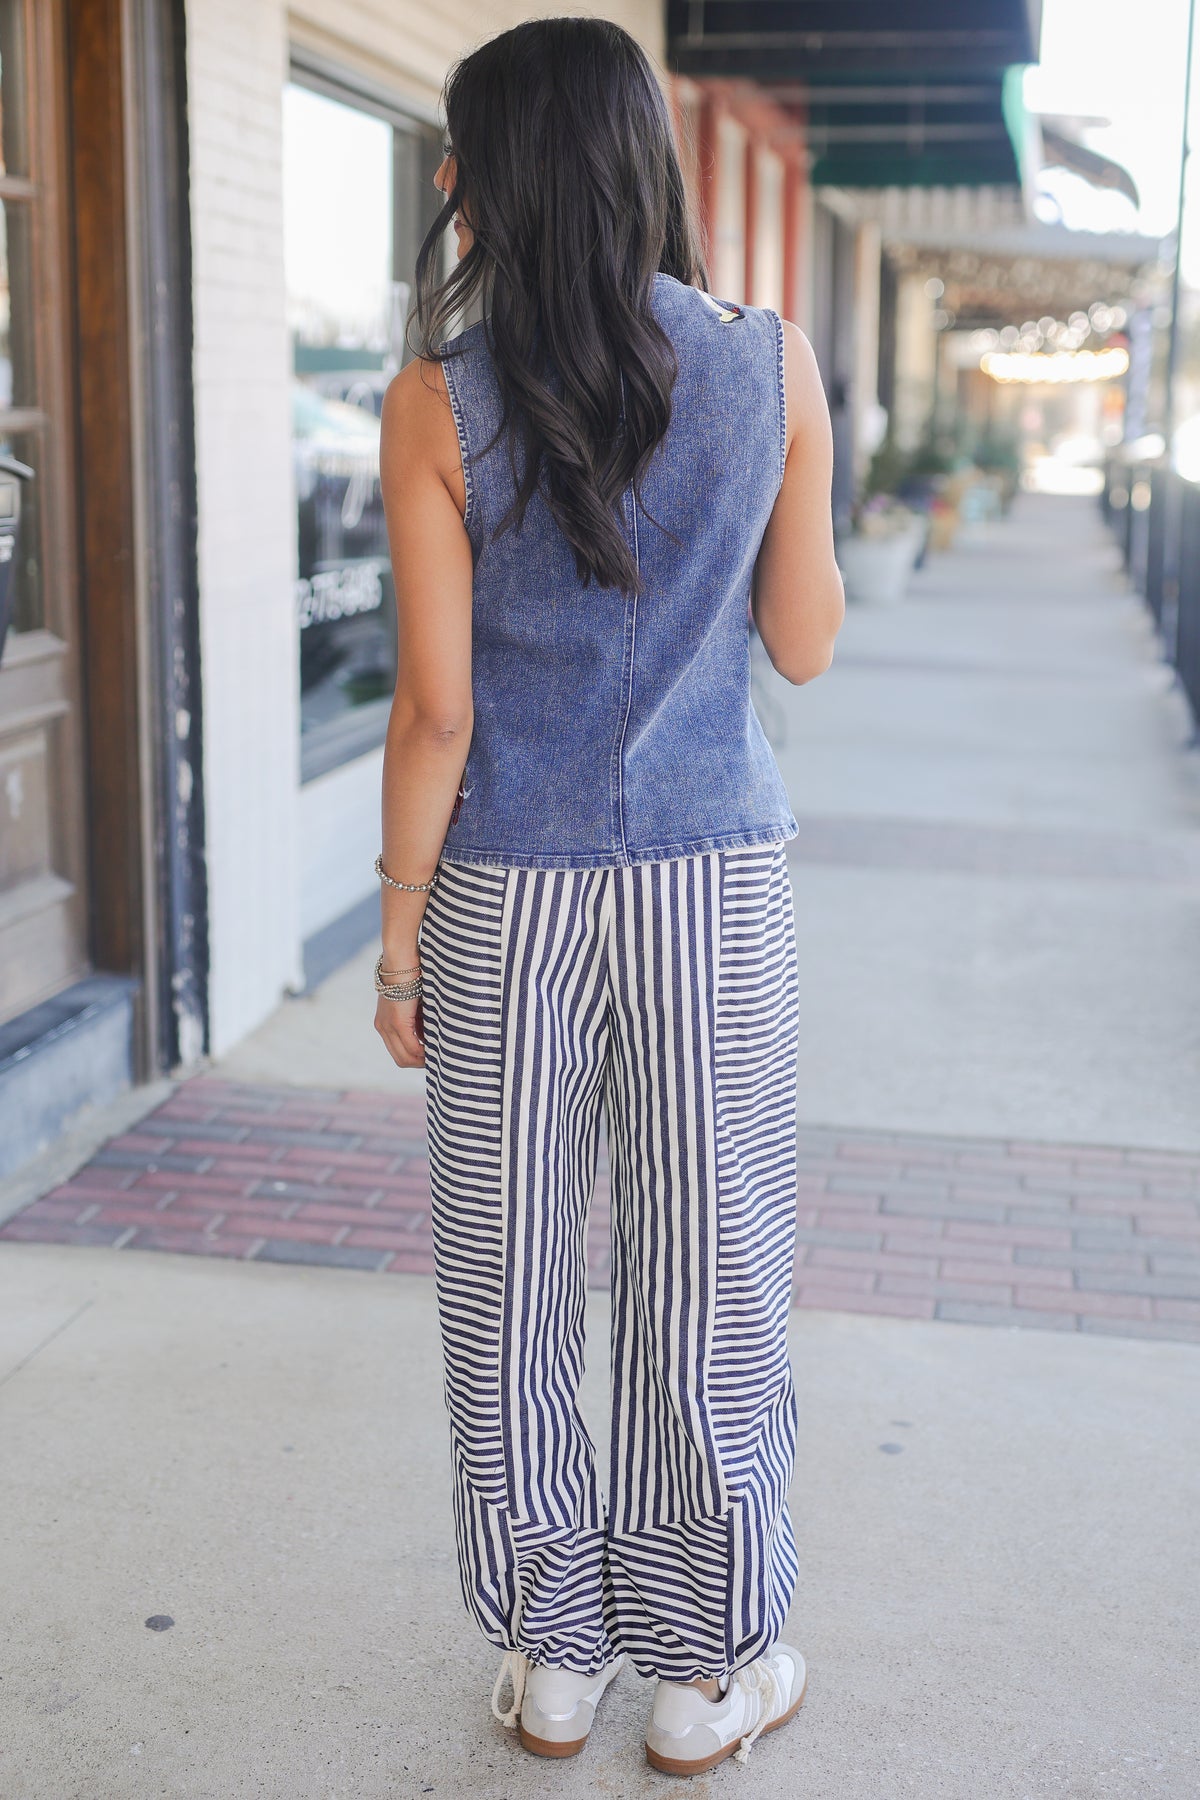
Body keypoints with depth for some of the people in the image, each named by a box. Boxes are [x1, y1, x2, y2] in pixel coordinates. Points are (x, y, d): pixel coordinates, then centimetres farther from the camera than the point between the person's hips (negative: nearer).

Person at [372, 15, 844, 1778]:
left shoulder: (439, 405, -8)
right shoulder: (771, 364, -3)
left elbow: (436, 707, -9)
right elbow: (807, 642, 5)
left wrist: (399, 936, 2)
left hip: (505, 901, -1)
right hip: (712, 890, 1)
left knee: (509, 1285, 14)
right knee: (706, 1282, 12)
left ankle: (551, 1659, 28)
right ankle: (712, 1671, 26)